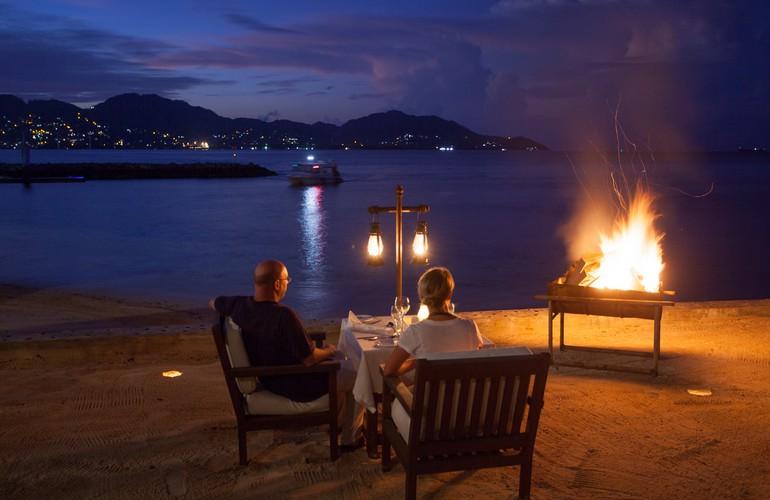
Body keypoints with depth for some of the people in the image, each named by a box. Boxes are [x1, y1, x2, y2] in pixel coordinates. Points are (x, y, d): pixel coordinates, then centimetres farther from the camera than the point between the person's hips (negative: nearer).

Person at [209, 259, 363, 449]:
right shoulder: (284, 316, -33)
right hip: (296, 387, -9)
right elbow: (309, 359, -28)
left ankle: (339, 419, 38)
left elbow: (213, 302, 13)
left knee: (339, 357, 27)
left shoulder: (239, 305, -10)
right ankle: (350, 438, 19)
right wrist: (328, 351, -5)